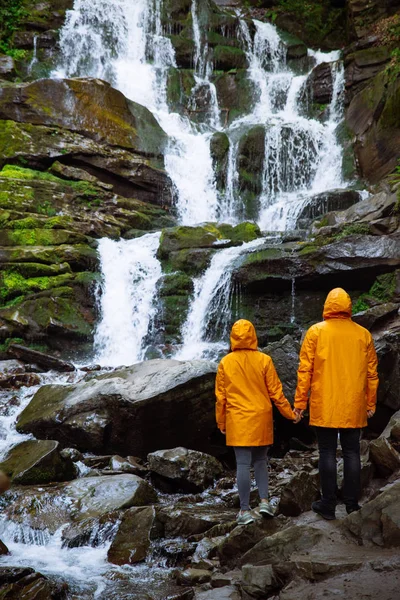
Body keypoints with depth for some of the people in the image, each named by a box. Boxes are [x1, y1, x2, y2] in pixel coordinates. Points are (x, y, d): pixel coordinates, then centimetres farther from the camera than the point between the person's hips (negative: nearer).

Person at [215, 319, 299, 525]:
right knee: (260, 460, 17)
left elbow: (221, 397, 2)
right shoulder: (264, 360, -5)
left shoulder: (225, 363, -3)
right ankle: (264, 501, 8)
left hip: (238, 421, -1)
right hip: (261, 419, 1)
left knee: (243, 464, 1)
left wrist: (221, 423, 14)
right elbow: (275, 392, -2)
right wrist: (290, 414, 10)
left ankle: (245, 511, 3)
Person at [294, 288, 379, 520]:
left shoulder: (316, 332, -4)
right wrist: (370, 404, 15)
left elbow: (305, 370, -6)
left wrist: (300, 402, 0)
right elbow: (372, 372, 6)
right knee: (352, 453, 9)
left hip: (325, 407, -2)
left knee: (328, 454, 4)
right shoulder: (363, 334, 2)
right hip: (354, 407, 2)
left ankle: (328, 505, 6)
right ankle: (352, 504, 12)